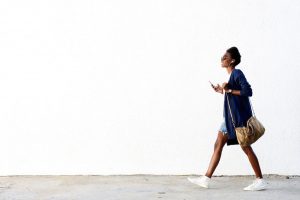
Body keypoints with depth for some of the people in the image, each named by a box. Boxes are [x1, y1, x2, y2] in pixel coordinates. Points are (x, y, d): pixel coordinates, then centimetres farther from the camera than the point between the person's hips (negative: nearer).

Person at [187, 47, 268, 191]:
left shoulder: (237, 73, -12)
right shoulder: (231, 75, 15)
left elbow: (248, 91, -22)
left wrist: (229, 90, -17)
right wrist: (222, 91, 10)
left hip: (239, 116, -10)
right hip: (230, 117, 10)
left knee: (246, 148, -4)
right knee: (218, 145, 8)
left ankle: (260, 181, 4)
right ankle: (206, 179, 11)